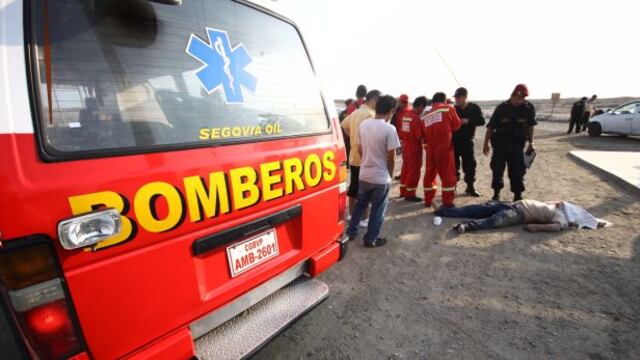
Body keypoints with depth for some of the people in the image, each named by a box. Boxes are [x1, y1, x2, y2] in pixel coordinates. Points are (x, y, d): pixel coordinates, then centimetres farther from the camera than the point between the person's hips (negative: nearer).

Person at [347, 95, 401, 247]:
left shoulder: (363, 124, 0)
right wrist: (390, 174, 2)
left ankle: (351, 231, 31)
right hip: (381, 177, -5)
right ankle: (371, 239, 21)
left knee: (360, 204, 22)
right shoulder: (389, 129, -18)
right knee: (378, 210, 10)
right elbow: (391, 158, -14)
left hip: (364, 174, 6)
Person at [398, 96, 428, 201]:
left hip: (405, 145, 8)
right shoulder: (416, 117, -20)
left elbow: (399, 129, 9)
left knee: (405, 168, 17)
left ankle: (403, 191, 28)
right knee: (414, 170, 2)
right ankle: (410, 194, 9)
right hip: (414, 147, -8)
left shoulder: (404, 113, 4)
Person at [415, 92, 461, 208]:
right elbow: (457, 125, 5)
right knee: (448, 174, 3)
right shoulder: (448, 108, 0)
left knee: (429, 173, 14)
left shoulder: (425, 116, 11)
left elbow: (419, 135, 9)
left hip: (430, 149, 4)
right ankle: (448, 202, 5)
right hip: (445, 147, -4)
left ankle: (428, 200, 20)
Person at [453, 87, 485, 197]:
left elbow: (482, 121, -9)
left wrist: (468, 121, -20)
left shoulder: (474, 108, -1)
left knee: (469, 164, 4)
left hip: (467, 141, 0)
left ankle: (470, 187, 16)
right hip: (454, 141, 0)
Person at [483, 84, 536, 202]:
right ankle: (496, 193, 21)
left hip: (517, 144, 1)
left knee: (517, 170, 2)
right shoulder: (502, 108, -8)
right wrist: (486, 143, -4)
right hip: (500, 143, -1)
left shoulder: (529, 107, -4)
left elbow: (530, 126, 7)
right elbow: (490, 126, -4)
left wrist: (531, 143, 6)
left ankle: (518, 196, 15)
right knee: (497, 169, 4)